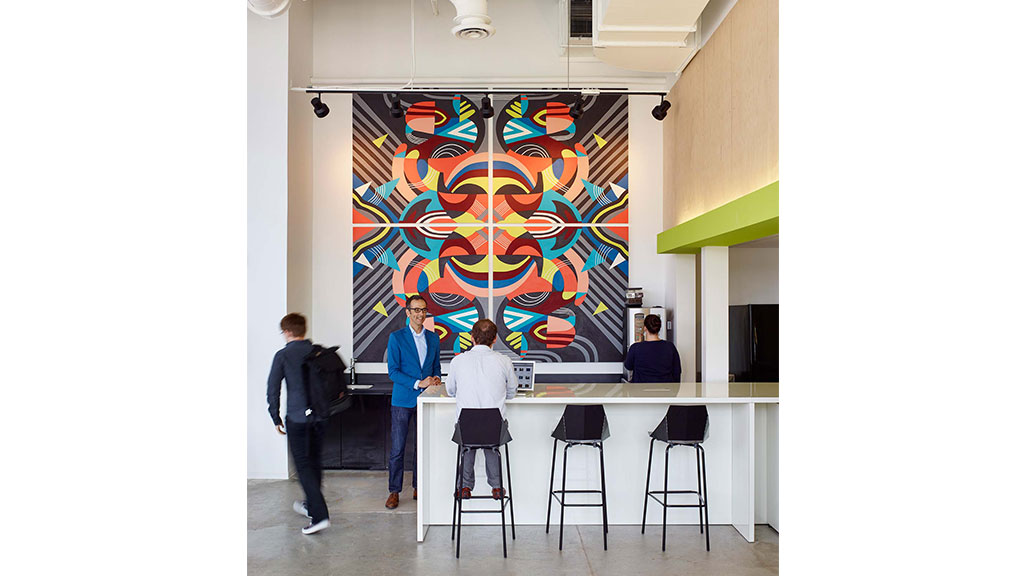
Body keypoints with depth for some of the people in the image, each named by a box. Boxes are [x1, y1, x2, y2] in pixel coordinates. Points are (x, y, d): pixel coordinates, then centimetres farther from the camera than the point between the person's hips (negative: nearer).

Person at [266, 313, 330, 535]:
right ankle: (311, 506, 35)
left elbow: (273, 389, -6)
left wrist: (276, 418, 3)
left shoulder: (283, 356, -5)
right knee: (314, 461, 19)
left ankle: (320, 515, -9)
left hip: (297, 417, -4)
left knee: (303, 465, 0)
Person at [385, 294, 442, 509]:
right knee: (397, 448, -2)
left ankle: (419, 488, 21)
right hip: (403, 400, -3)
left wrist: (436, 379, -3)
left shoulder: (433, 338, 10)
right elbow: (393, 371, -7)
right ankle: (394, 491, 10)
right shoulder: (396, 337, -3)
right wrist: (418, 383, -16)